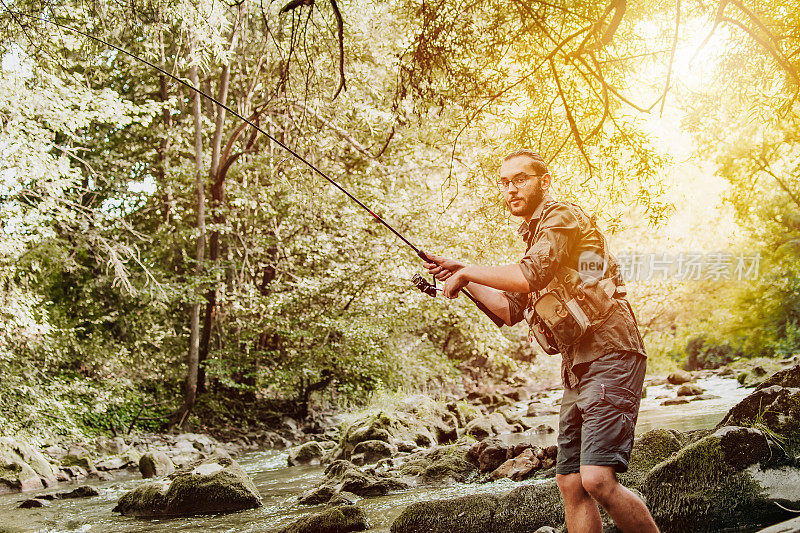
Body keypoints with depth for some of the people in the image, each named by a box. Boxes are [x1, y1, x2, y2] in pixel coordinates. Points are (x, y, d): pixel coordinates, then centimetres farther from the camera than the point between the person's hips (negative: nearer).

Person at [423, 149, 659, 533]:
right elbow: (511, 309, 25)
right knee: (570, 483, 6)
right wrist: (459, 276, 18)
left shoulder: (562, 216, -4)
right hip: (577, 366, 10)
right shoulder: (534, 238, 25)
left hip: (609, 355, -10)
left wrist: (467, 271, -7)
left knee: (598, 480, -20)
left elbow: (531, 275, -20)